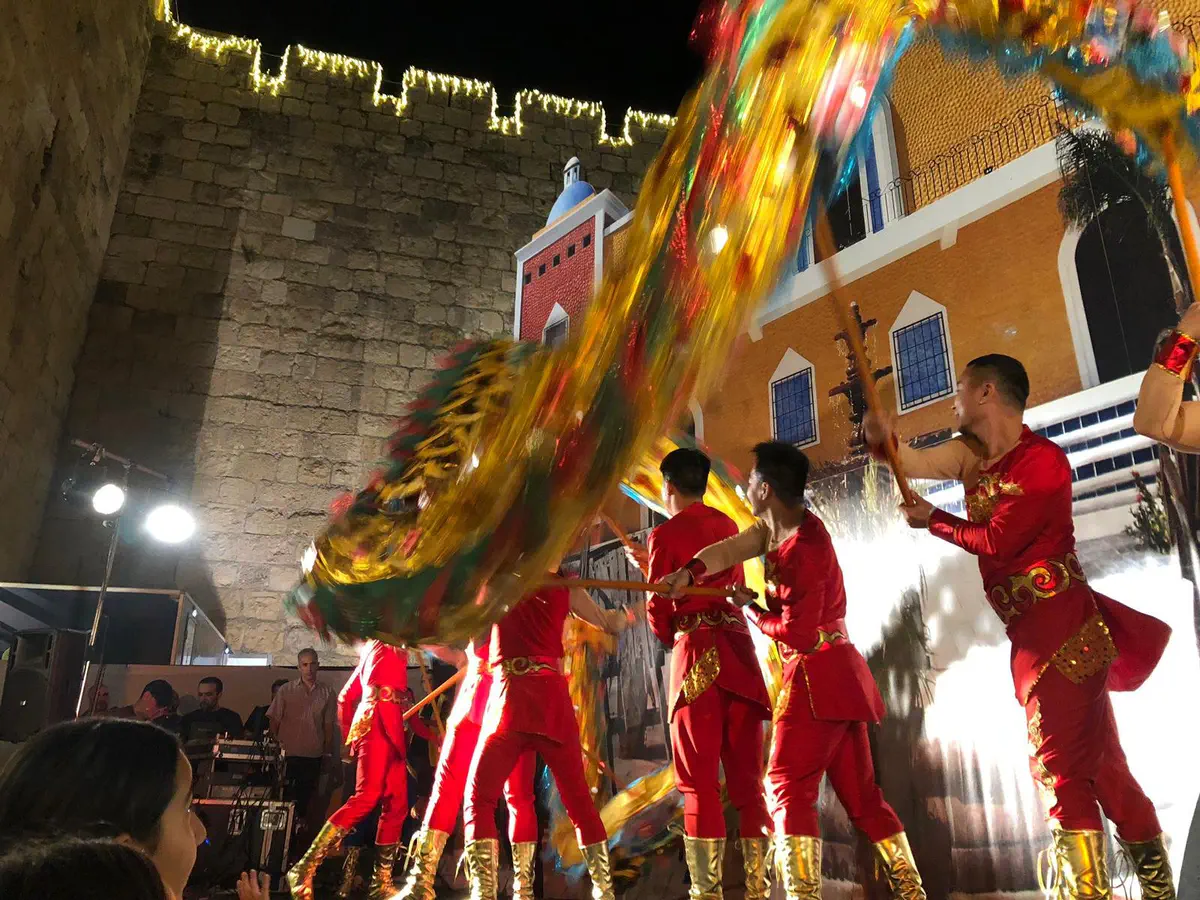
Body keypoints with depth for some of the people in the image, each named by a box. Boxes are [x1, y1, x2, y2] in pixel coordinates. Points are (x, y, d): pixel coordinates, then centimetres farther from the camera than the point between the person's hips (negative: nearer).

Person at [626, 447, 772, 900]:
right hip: (738, 649, 5)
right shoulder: (727, 525, 14)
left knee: (700, 782, 2)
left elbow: (658, 611, -3)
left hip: (697, 655, -5)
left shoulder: (664, 535, -4)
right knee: (747, 778, 10)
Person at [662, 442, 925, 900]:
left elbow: (796, 631, -19)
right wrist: (691, 571, -26)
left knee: (788, 784, -7)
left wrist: (752, 612, -3)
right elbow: (731, 548, -6)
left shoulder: (805, 548, -21)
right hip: (836, 674, 10)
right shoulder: (777, 527, 8)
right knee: (860, 791, 14)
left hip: (817, 676, -10)